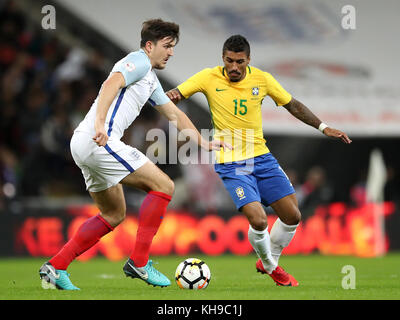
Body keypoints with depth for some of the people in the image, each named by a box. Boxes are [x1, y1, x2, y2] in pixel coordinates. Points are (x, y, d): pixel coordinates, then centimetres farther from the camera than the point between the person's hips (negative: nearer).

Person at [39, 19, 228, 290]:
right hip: (100, 142, -10)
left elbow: (173, 113, 36)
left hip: (84, 145, 10)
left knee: (114, 214, 18)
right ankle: (139, 262, -7)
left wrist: (204, 143, 35)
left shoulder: (151, 79, 27)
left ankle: (55, 267, 12)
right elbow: (112, 84, -22)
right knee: (163, 186, -7)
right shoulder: (139, 61, -4)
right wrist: (100, 123, -35)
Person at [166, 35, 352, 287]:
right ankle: (268, 265, 11)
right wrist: (171, 96, -31)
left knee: (292, 216, 1)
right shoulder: (209, 78, -8)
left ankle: (271, 262, 27)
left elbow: (292, 105, 11)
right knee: (258, 220, -20)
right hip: (231, 164, -4)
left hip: (261, 157, 4)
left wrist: (323, 127, 7)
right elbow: (172, 96, -7)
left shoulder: (261, 79, -1)